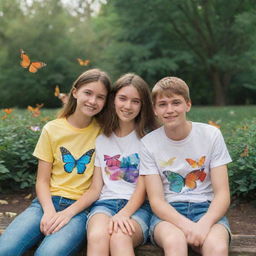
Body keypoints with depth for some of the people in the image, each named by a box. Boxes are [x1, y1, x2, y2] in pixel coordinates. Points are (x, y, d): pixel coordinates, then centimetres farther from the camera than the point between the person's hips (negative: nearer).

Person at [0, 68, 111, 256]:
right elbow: (42, 181, 5)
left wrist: (68, 213, -13)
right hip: (48, 201, 2)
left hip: (80, 207, -1)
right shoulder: (52, 129, 6)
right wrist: (49, 211, -13)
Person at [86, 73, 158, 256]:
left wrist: (124, 213, -16)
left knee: (120, 238, -37)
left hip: (137, 205, -2)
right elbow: (97, 183, 12)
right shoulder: (101, 138, 16)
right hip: (106, 201, 2)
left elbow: (143, 185, -2)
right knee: (96, 236, -33)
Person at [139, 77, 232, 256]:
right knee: (174, 241, -34)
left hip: (206, 209, 0)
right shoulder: (149, 143, -2)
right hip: (169, 212, 0)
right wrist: (187, 225, -24)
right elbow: (156, 200, -6)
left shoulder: (211, 135, -2)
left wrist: (204, 224, -23)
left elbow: (222, 194, -4)